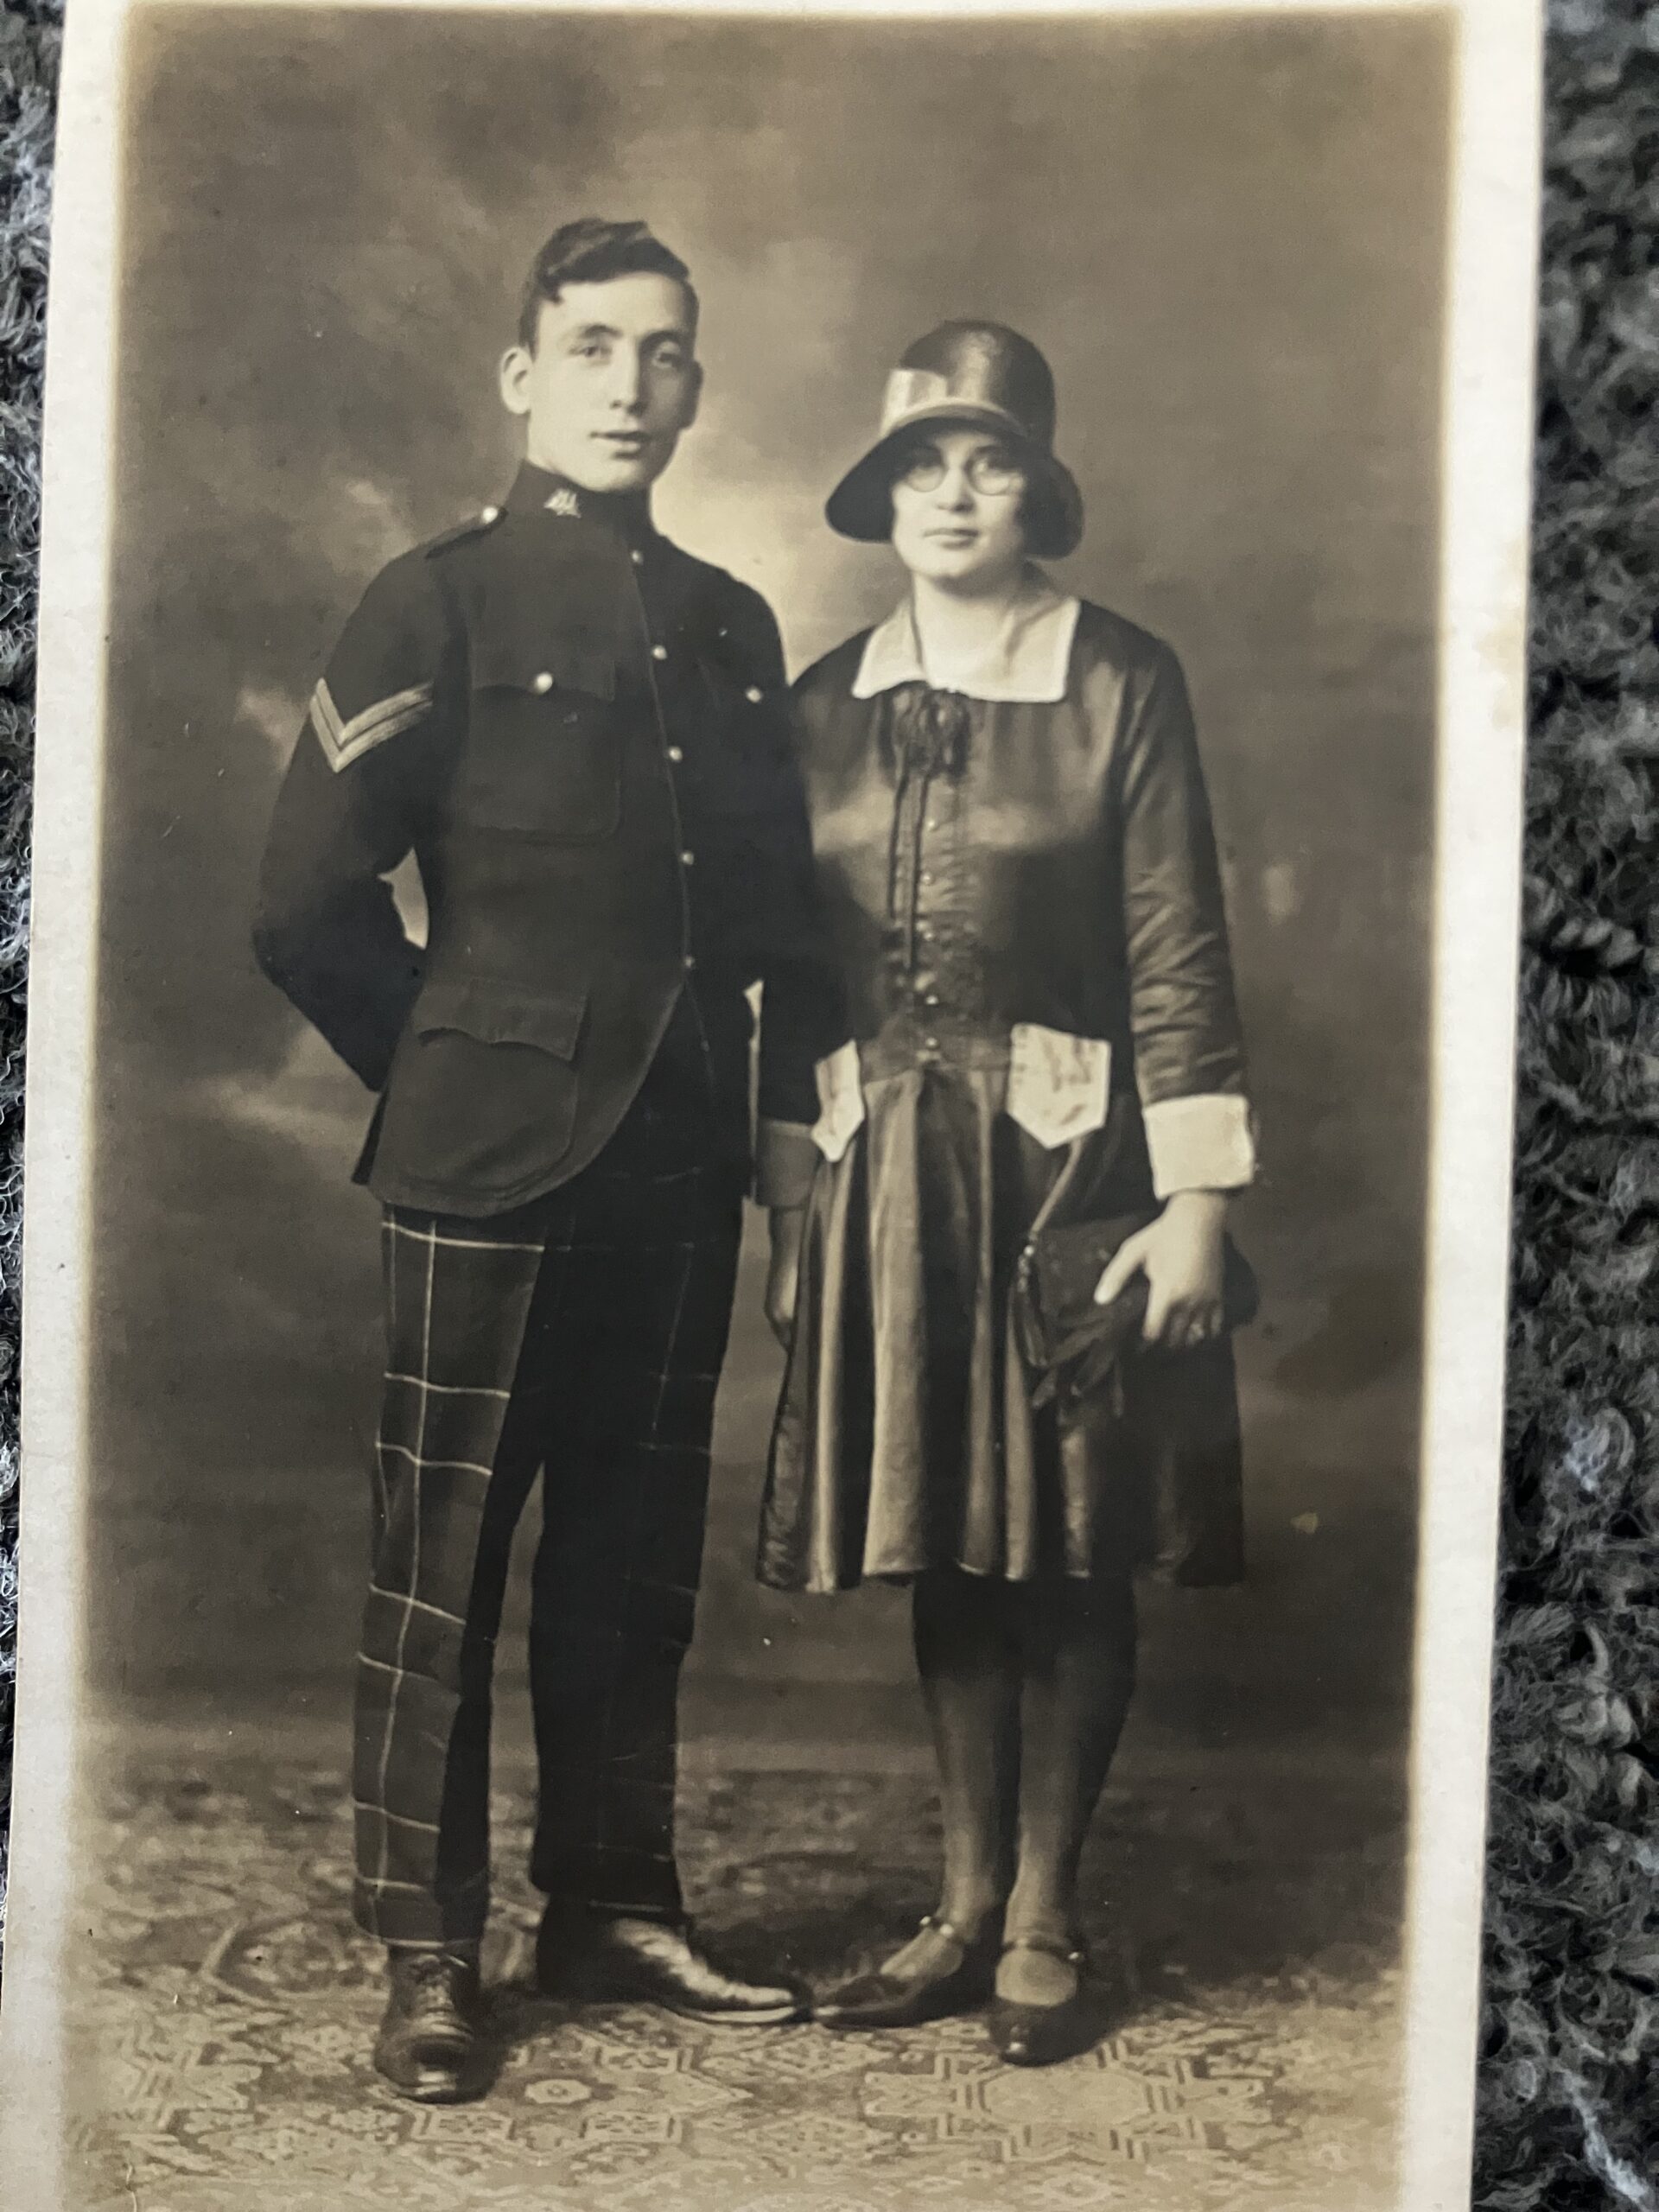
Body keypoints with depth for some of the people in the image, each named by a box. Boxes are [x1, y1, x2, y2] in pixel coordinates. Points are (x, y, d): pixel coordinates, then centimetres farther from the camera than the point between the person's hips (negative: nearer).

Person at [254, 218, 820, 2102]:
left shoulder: (733, 627, 13)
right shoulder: (441, 604, -3)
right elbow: (310, 905, -6)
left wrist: (769, 1075, 10)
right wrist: (457, 1068, 1)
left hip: (682, 1167, 5)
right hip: (490, 1167, -5)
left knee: (635, 1555, 13)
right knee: (443, 1560, 3)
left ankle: (615, 1908, 26)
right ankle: (424, 1960, 15)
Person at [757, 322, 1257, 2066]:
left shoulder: (1123, 685, -2)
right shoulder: (826, 702, 9)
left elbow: (1177, 957, -6)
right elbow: (800, 971, 10)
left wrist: (1195, 1198, -11)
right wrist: (796, 1201, 8)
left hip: (1065, 1156, -3)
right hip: (883, 1167, 4)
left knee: (1070, 1550, 4)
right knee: (944, 1545, 10)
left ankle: (1043, 1925, 18)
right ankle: (966, 1910, 23)